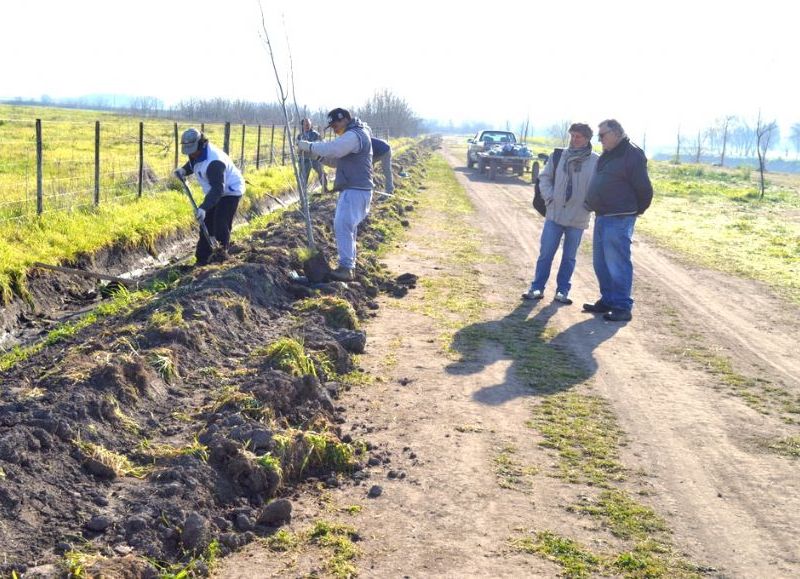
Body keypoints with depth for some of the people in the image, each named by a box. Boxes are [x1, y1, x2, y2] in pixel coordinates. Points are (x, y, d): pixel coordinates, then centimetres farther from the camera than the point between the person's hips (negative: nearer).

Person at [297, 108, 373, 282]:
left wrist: (308, 146, -14)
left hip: (355, 191, -11)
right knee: (346, 227, 14)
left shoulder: (354, 135, -15)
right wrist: (316, 155, 6)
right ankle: (349, 266, 20)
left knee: (343, 227, -15)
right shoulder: (353, 135, 21)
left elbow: (330, 149, -26)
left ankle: (346, 268, -15)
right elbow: (337, 160, 20)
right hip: (351, 190, 11)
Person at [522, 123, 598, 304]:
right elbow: (545, 177, 9)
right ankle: (537, 288, 12)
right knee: (546, 253, 3)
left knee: (569, 257, 9)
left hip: (578, 219, -1)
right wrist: (549, 197, -3)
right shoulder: (559, 156, 1)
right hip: (554, 214, 2)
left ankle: (562, 291, 19)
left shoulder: (595, 162, -6)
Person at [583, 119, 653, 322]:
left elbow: (644, 190, -10)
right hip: (602, 217, 9)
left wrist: (634, 211, 1)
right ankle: (607, 301, 24)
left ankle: (622, 307, -1)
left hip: (618, 220, -9)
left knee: (617, 264, -7)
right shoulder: (607, 155, 15)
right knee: (601, 264, 13)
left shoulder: (632, 155, -12)